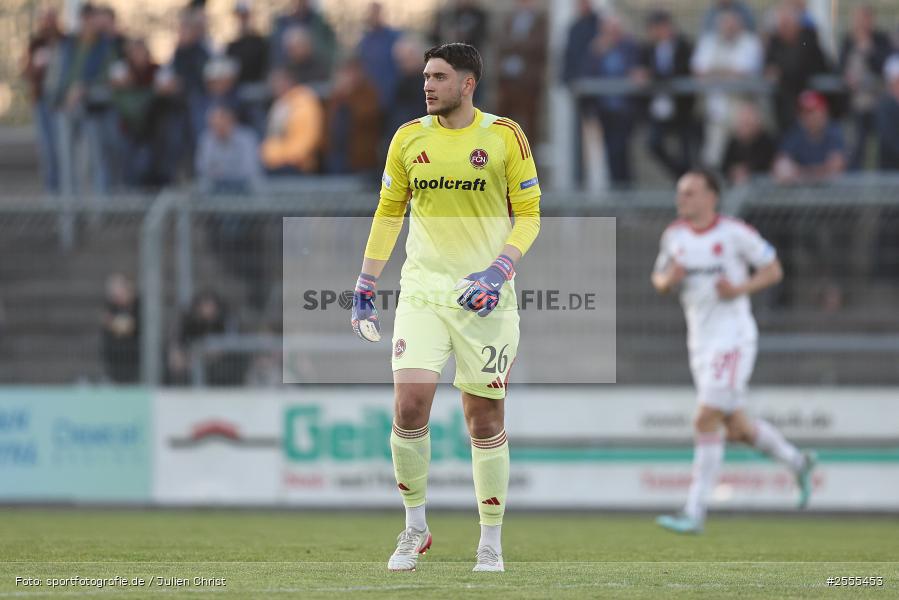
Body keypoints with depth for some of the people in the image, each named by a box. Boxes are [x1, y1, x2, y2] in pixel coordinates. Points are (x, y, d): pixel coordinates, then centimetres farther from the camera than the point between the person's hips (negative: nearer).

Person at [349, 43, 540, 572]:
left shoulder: (505, 136, -2)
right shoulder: (409, 138, 6)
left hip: (485, 296, -2)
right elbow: (389, 212, 16)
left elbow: (528, 214, 0)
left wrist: (500, 270, -14)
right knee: (409, 404, -12)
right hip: (423, 290, 2)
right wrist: (366, 285, 12)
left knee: (485, 419, 2)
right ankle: (415, 527, 5)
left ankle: (491, 543, 13)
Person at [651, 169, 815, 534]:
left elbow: (773, 270, -2)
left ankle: (694, 514, -13)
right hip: (700, 341, 7)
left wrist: (739, 288, -18)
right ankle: (797, 462, 36)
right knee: (737, 428, 11)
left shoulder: (734, 233, -9)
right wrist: (668, 279, -7)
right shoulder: (674, 236, 7)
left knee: (706, 422, -14)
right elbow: (659, 281, 17)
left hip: (733, 337, -7)